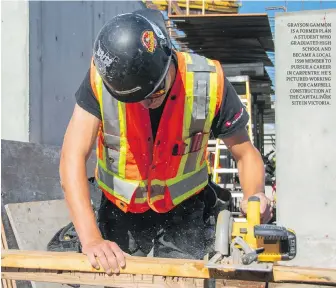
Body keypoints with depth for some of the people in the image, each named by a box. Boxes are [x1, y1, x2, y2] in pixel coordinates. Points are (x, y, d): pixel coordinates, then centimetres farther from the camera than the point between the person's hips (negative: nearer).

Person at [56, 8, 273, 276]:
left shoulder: (209, 81, -23)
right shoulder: (101, 79, -25)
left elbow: (245, 153, -11)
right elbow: (73, 159, -29)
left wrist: (255, 195, -33)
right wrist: (91, 240, -40)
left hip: (183, 211, 0)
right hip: (121, 211, 0)